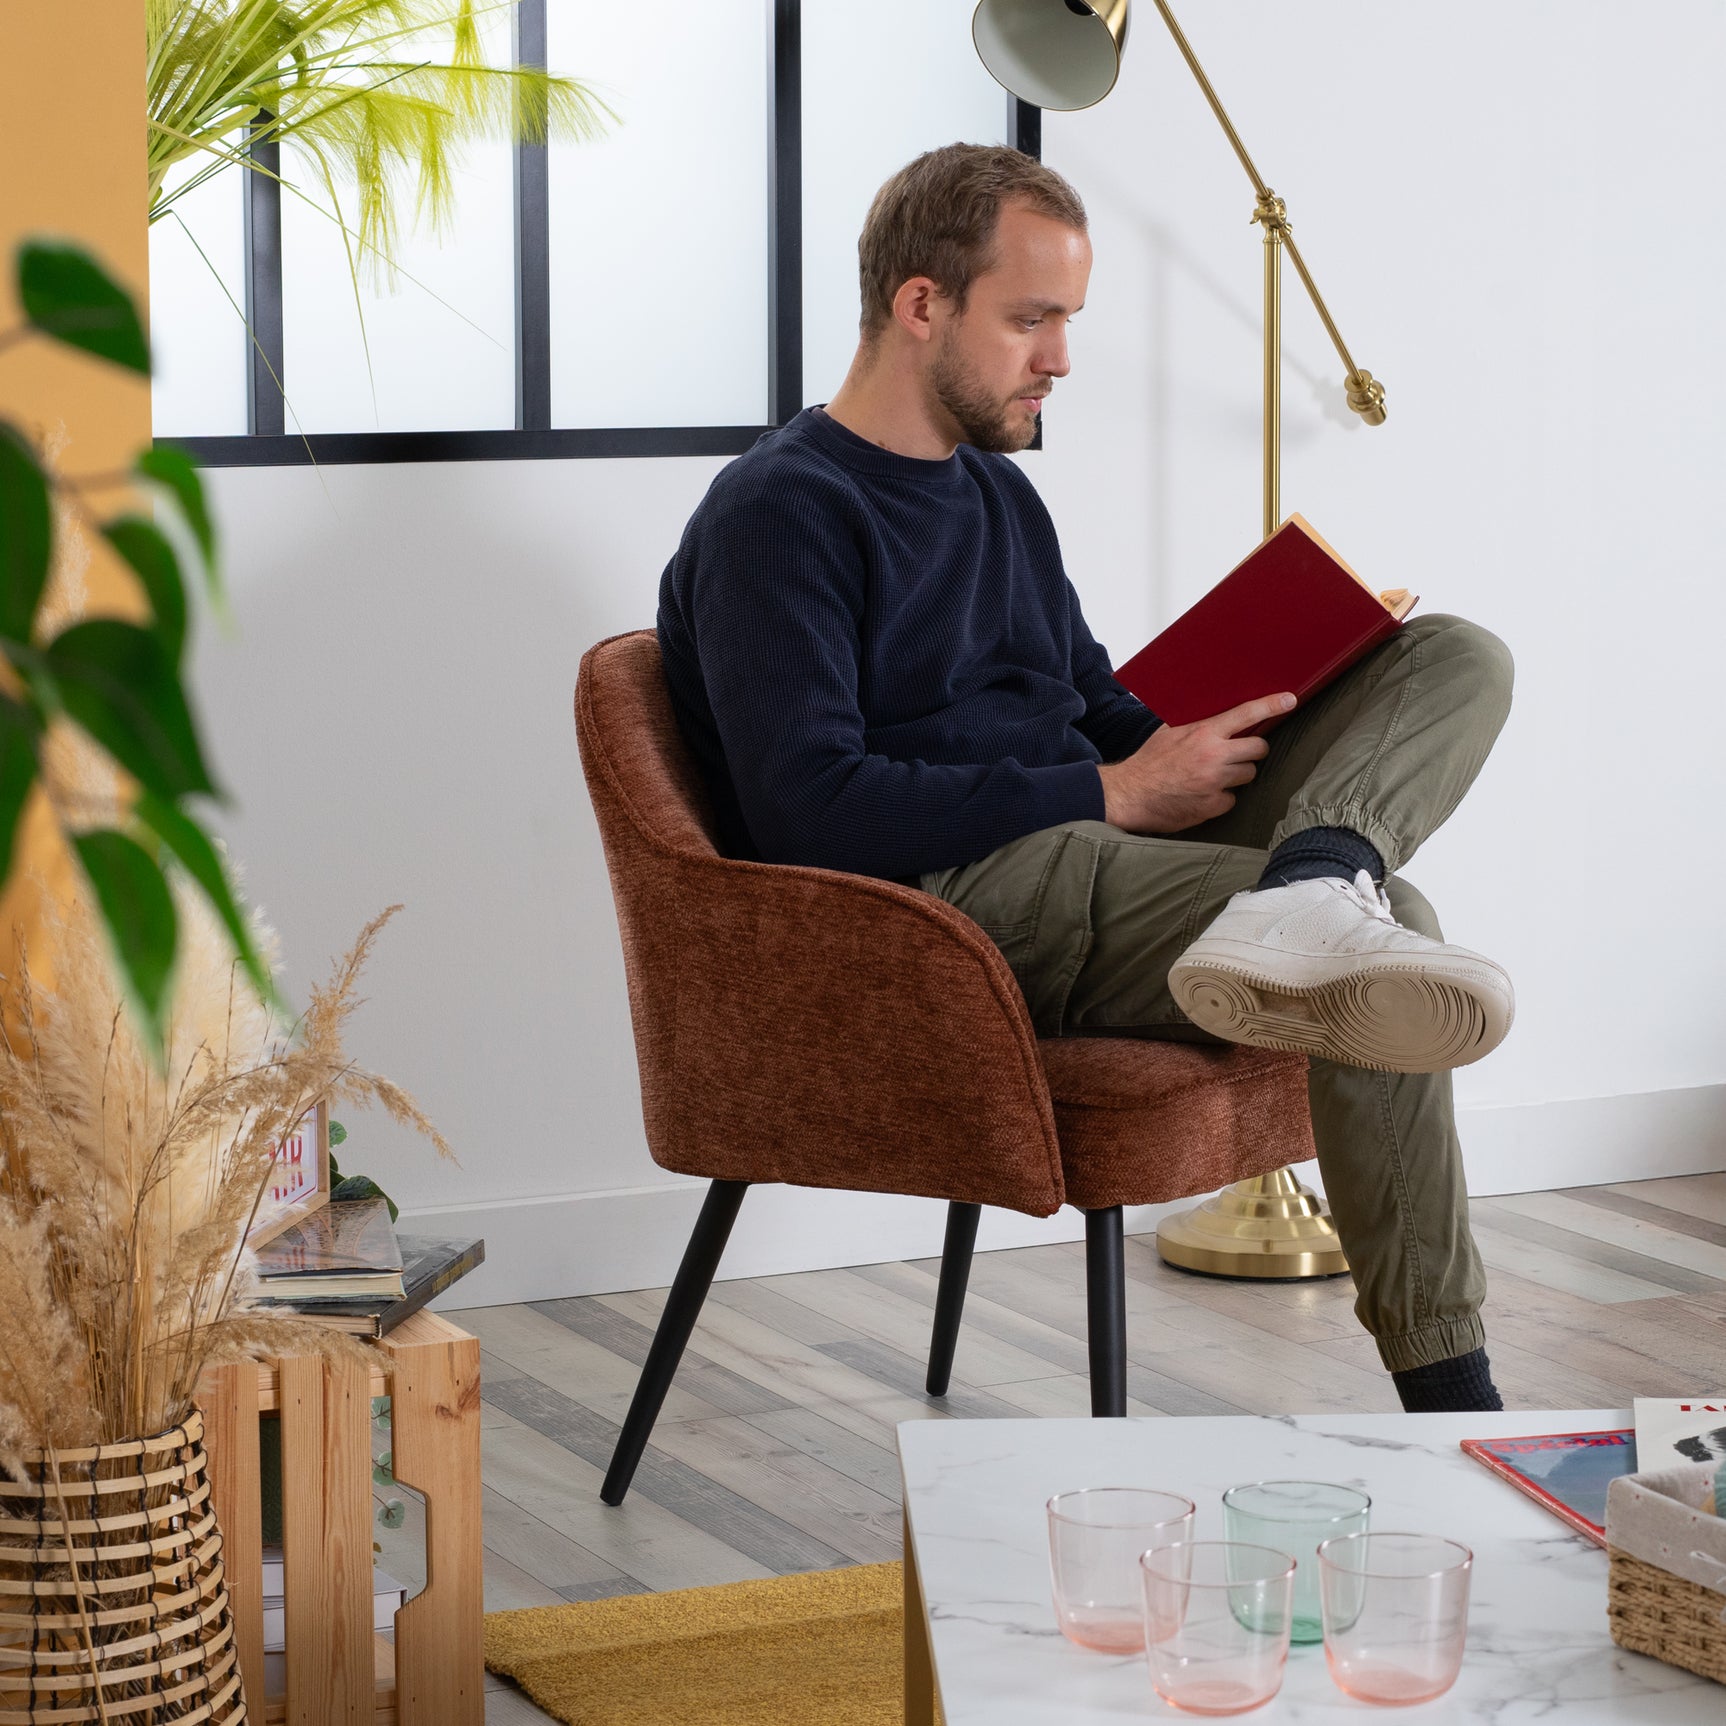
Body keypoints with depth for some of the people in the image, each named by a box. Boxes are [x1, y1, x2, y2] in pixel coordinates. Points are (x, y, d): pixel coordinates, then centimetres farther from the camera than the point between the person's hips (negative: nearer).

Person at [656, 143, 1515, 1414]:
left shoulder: (1000, 493, 25)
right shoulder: (773, 516, -6)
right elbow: (811, 810, -19)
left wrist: (1207, 744, 2)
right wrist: (1114, 794, -17)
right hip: (947, 906, -9)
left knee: (1459, 660, -9)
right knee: (1389, 930, -28)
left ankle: (1314, 885, -40)